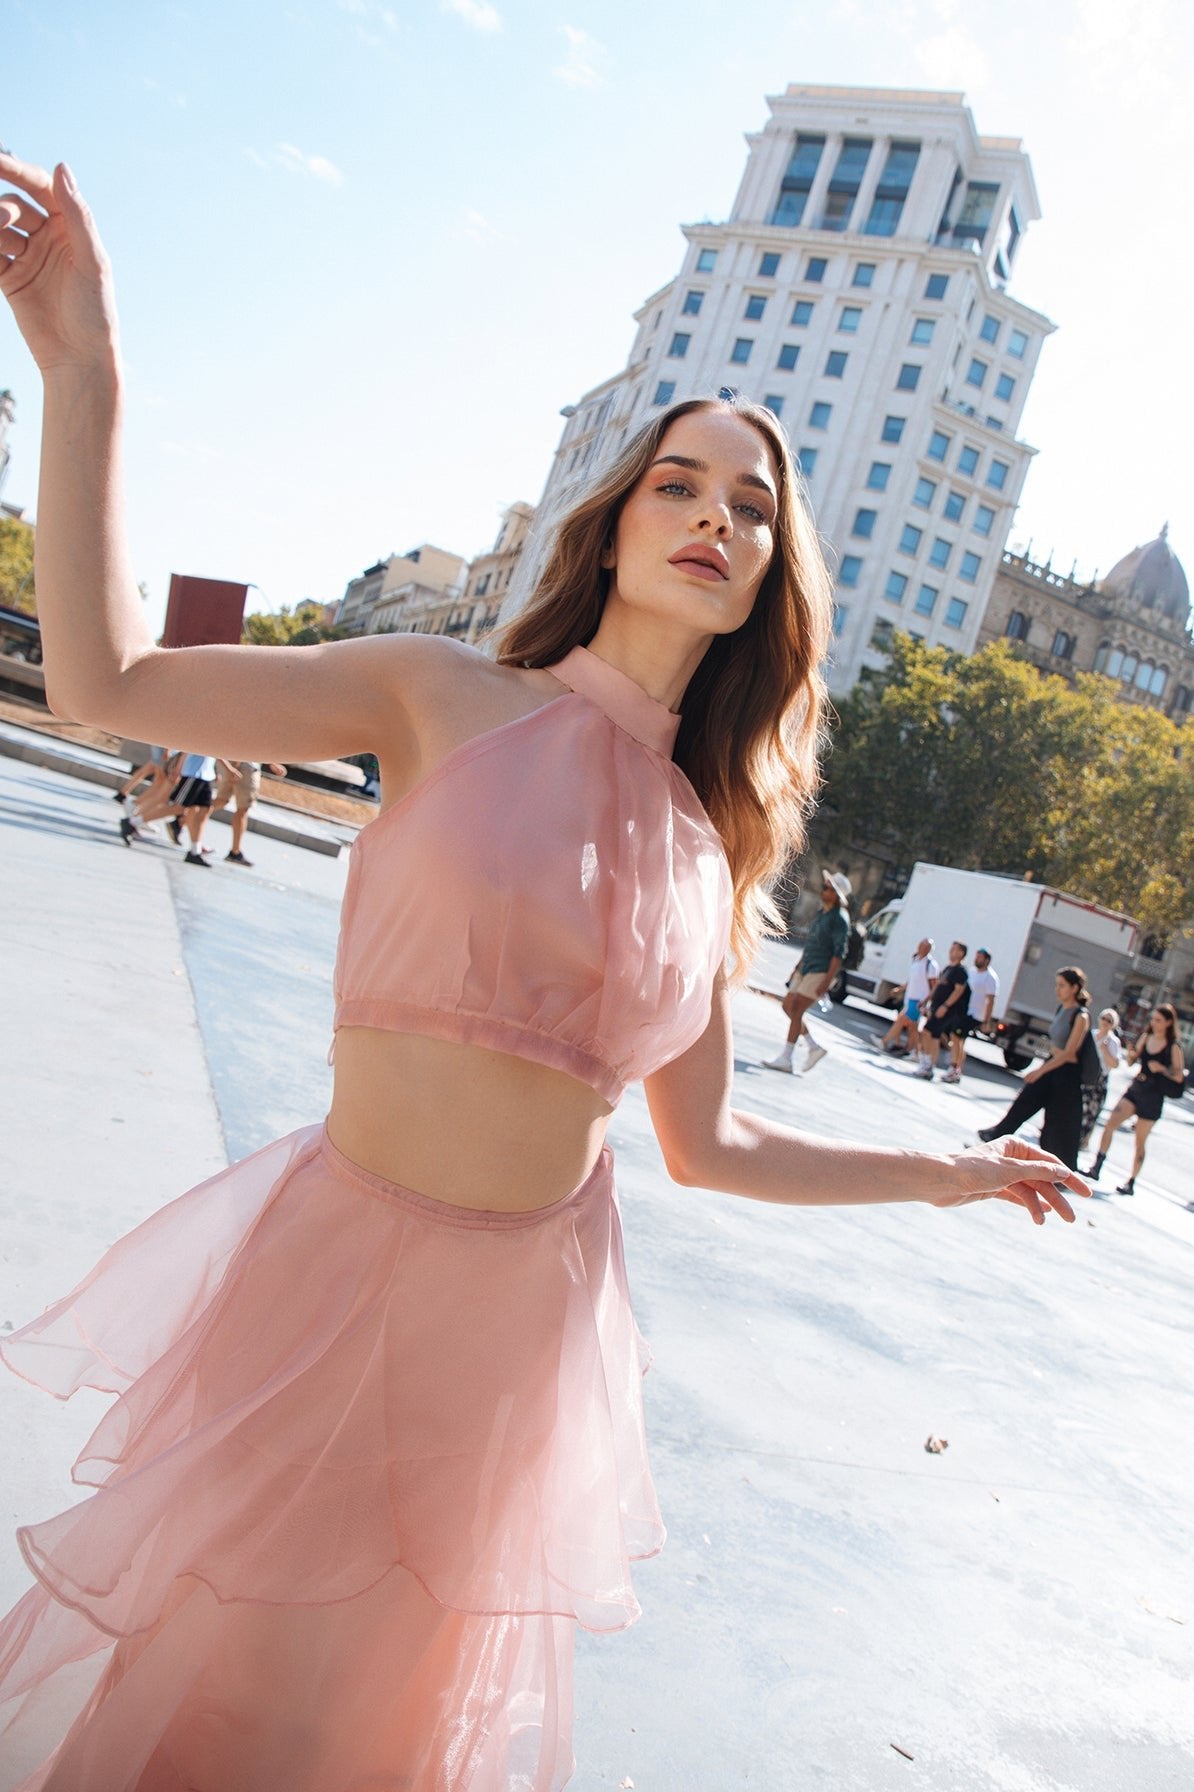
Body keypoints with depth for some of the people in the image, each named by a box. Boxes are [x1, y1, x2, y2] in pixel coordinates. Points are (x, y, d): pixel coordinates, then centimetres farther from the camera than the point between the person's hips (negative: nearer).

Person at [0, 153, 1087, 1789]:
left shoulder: (707, 847, 1)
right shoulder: (445, 700, -8)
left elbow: (705, 1144, 8)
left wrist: (949, 1175, 14)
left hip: (534, 1307, 3)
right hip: (339, 1265, -3)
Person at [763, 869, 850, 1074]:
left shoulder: (839, 918, -13)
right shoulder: (821, 913, 14)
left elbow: (839, 952, -18)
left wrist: (827, 980, -22)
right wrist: (798, 967, 23)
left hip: (820, 973, -9)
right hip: (806, 969, 9)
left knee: (796, 1009, -11)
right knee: (788, 1005, 8)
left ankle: (785, 1059, -7)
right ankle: (813, 1047, 17)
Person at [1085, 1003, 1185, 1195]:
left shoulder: (1173, 1047, -8)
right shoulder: (1146, 1037, 5)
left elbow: (1179, 1077, -8)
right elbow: (1131, 1061, 13)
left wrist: (1161, 1068, -23)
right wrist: (1131, 1054, -9)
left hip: (1153, 1098, -4)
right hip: (1135, 1088, 4)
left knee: (1139, 1141, 4)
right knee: (1110, 1123, -10)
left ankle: (1131, 1183, 14)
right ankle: (1096, 1168, -6)